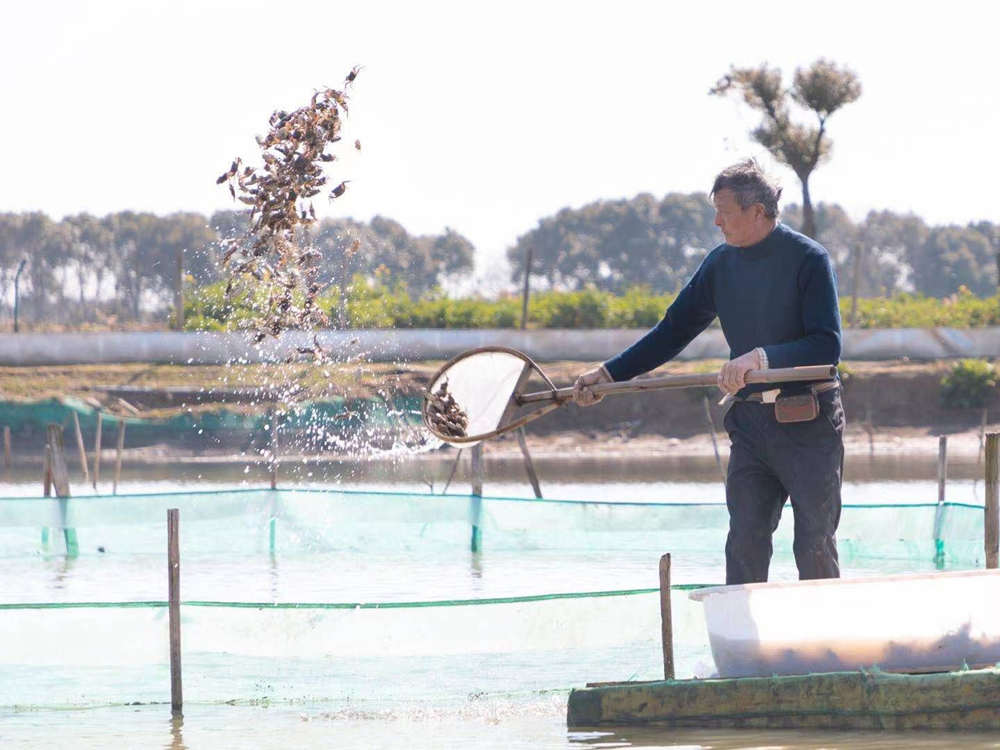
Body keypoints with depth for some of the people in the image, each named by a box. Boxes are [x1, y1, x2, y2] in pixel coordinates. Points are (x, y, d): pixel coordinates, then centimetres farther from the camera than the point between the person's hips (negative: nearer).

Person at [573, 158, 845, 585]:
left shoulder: (808, 259, -9)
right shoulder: (722, 264, 9)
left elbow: (827, 346, -16)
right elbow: (674, 331, 16)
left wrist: (762, 357, -30)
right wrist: (609, 374, 9)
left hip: (808, 425, -5)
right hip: (750, 424, 5)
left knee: (815, 551, -1)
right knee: (744, 548, -1)